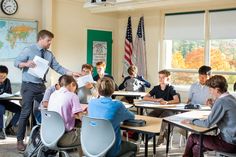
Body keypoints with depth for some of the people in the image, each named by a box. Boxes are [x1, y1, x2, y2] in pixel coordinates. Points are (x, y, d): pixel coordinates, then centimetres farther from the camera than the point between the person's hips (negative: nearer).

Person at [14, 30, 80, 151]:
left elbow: (58, 68, 6)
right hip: (29, 86, -5)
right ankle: (20, 140, 7)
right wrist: (26, 64, -27)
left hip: (41, 86, 6)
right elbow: (16, 62, -6)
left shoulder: (49, 54, 10)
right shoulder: (28, 50, -5)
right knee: (26, 112, -4)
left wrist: (72, 73, -5)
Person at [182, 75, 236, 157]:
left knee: (192, 138, 3)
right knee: (196, 147, 11)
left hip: (229, 143, -8)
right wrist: (213, 105, 11)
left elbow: (207, 124, -18)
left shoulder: (221, 101, -20)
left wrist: (192, 121, -5)